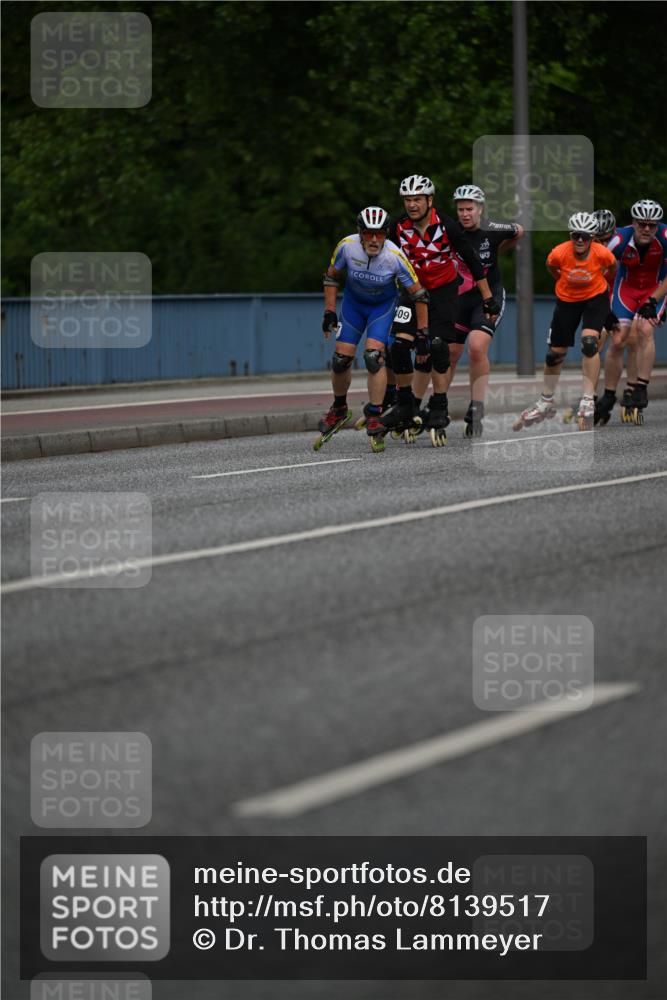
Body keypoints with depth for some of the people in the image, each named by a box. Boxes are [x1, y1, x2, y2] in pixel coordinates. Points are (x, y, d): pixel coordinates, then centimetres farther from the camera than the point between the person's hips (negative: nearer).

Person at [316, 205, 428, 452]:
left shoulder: (395, 256, -30)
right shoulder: (347, 246, -25)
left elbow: (418, 295, -19)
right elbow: (331, 276, -4)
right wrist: (329, 311, -7)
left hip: (383, 305, -2)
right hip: (353, 302, 3)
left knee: (373, 356, -21)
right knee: (341, 358, -2)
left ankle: (374, 419, -12)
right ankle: (339, 410, 24)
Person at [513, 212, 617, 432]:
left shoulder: (602, 253, -25)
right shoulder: (559, 253, -25)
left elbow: (613, 267, 0)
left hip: (595, 299, -2)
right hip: (567, 300, 2)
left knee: (589, 343, -26)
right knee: (555, 353, 9)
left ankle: (588, 401, -19)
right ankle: (546, 403, 31)